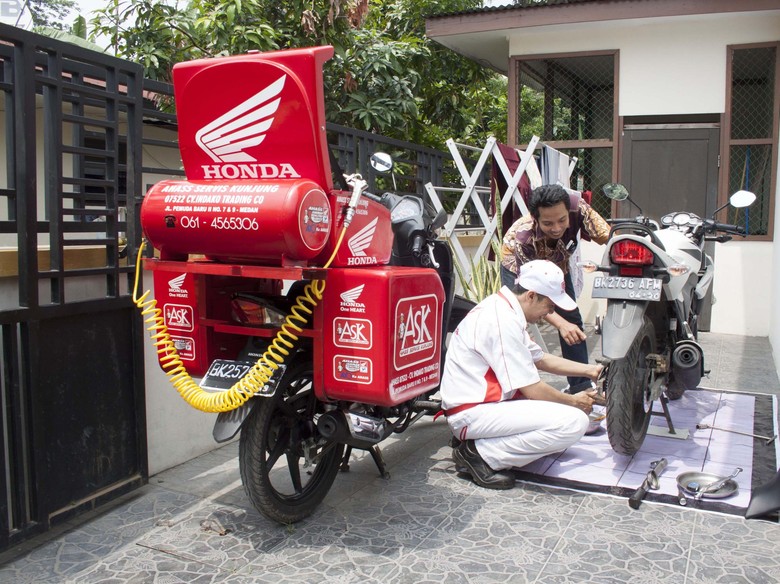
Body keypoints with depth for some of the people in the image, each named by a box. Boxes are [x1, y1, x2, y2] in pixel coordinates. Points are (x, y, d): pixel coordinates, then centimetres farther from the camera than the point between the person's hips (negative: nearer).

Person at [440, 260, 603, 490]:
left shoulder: (502, 308, 11)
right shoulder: (503, 320, -21)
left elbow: (540, 359, 22)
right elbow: (532, 390, -17)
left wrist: (590, 370, 19)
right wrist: (574, 402, 0)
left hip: (480, 403, 11)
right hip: (472, 413, -11)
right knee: (574, 422, -19)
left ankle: (478, 439, 10)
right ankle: (481, 454, -11)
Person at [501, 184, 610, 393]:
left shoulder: (577, 207, -38)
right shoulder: (521, 237, -45)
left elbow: (606, 237, -31)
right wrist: (561, 323, -56)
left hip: (556, 264, 4)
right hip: (519, 268, -4)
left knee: (573, 321, 4)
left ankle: (581, 386, 16)